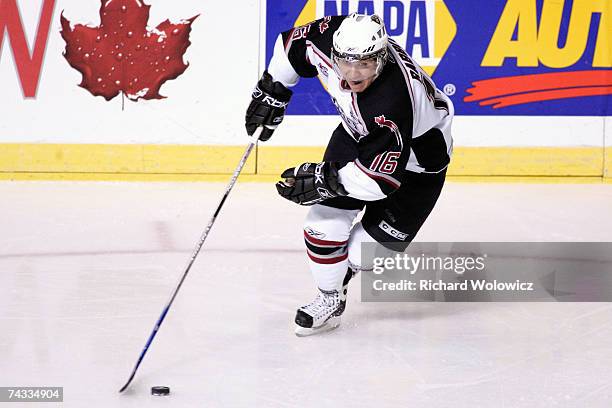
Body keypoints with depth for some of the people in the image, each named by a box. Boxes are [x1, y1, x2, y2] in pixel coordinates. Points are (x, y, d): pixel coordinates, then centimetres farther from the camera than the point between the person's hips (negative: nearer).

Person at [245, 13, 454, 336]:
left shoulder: (391, 101, -43)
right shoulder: (330, 38, -26)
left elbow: (383, 177, -38)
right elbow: (293, 44, -2)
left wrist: (324, 180, -35)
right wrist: (272, 90, 2)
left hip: (416, 163, -6)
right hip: (357, 134, 6)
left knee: (366, 251, -5)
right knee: (325, 222, -5)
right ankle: (330, 299, 18)